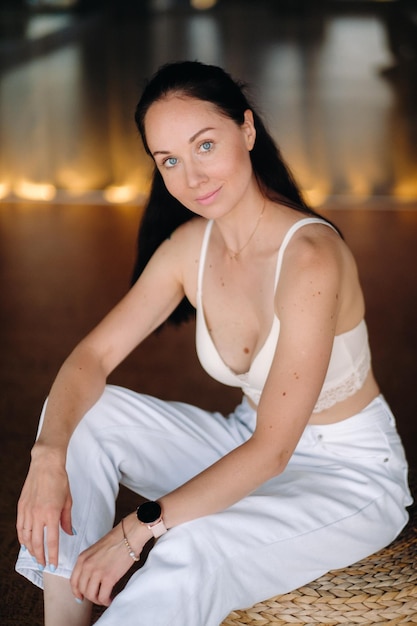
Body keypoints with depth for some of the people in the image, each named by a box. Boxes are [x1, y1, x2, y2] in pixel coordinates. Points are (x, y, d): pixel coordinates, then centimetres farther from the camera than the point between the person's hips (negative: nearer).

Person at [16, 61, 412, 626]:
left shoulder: (310, 256, -28)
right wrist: (49, 455, -23)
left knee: (195, 548, -34)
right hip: (250, 447, 7)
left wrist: (140, 528, -29)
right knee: (83, 414, -9)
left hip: (352, 478, -7)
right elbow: (93, 356, -4)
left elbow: (273, 449, -28)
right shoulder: (189, 245, -6)